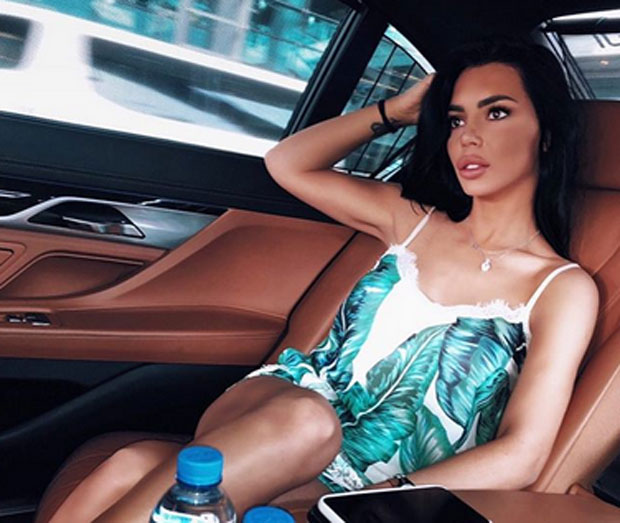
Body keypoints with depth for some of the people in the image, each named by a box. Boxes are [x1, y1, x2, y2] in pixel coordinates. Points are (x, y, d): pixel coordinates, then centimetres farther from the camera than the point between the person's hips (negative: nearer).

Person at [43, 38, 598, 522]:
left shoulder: (564, 288, 0)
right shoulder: (416, 219, 13)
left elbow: (520, 454, -9)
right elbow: (288, 163, 19)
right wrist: (397, 109, 15)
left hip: (372, 478, -3)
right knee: (128, 470, -34)